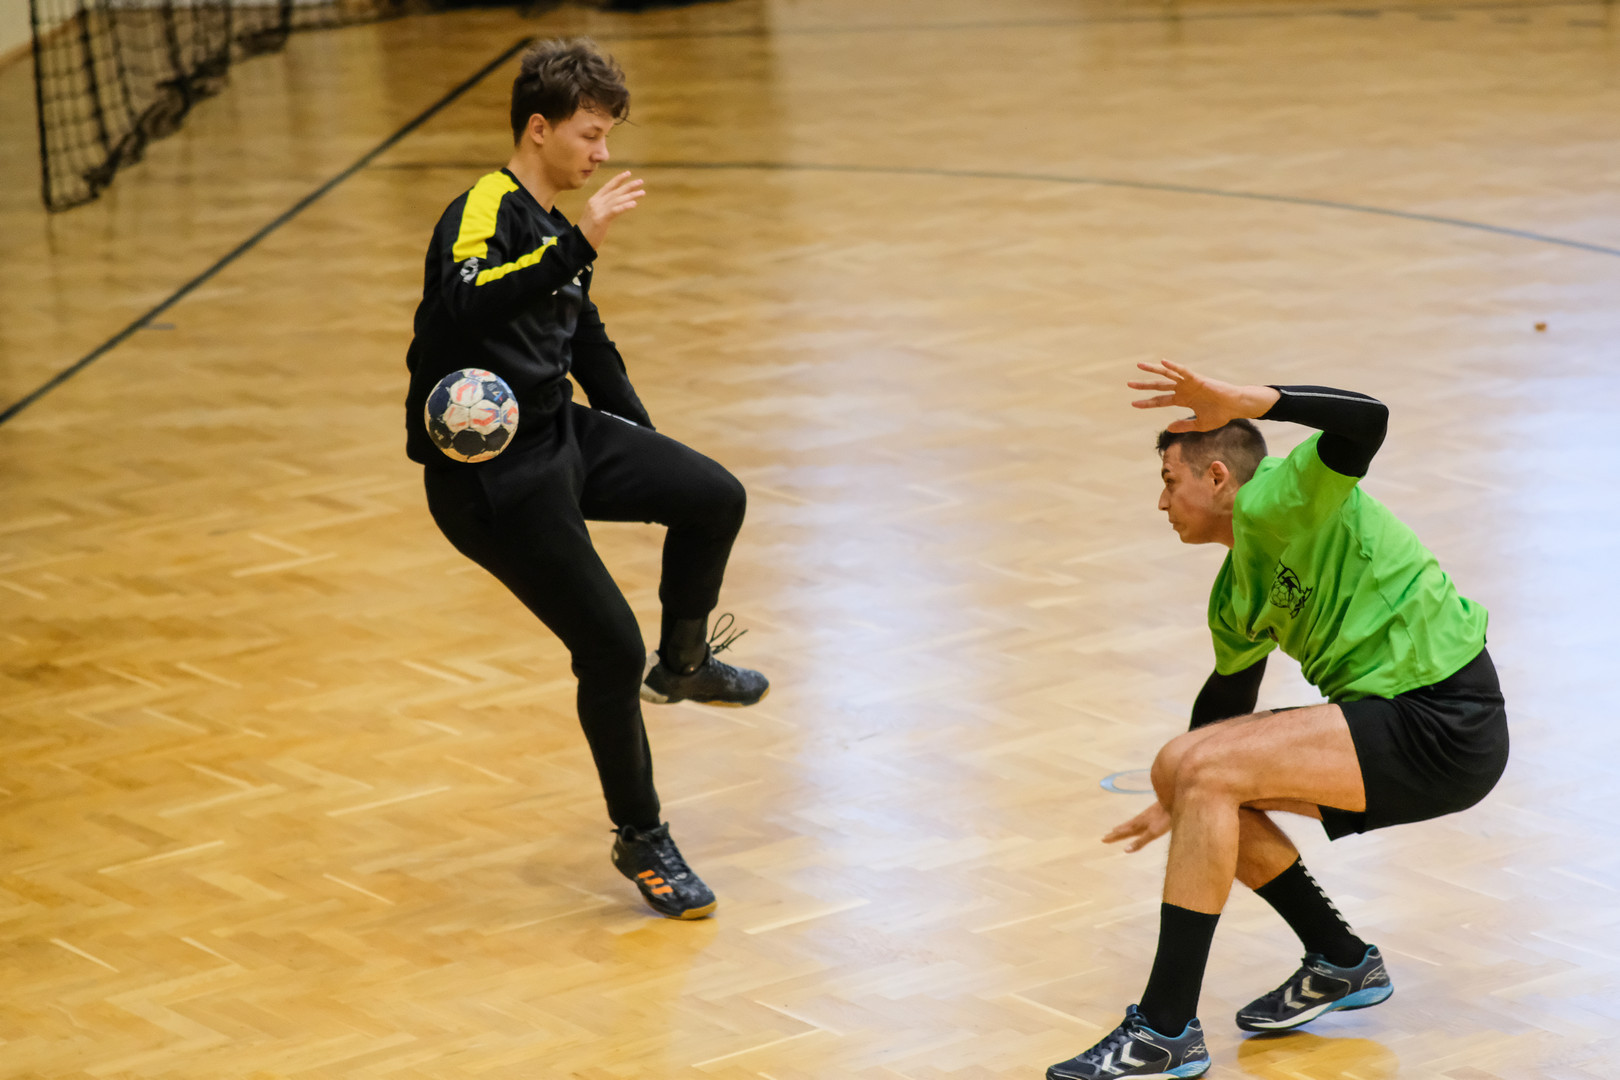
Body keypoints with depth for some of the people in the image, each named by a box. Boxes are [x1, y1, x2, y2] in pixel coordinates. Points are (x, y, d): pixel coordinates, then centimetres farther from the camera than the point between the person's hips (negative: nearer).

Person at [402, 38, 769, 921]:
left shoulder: (551, 232, 13)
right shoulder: (484, 213, -16)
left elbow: (586, 340, 27)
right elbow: (466, 303, -38)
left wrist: (649, 450, 25)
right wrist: (578, 243, -42)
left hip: (561, 436, 9)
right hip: (490, 475, -9)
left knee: (714, 498, 3)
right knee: (610, 649, -10)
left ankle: (681, 663, 30)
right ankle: (640, 841, 8)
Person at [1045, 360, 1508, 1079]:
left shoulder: (1277, 499, -11)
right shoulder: (1234, 595, 16)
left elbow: (1365, 420, -29)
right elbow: (1225, 703, 30)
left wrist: (1239, 399, -35)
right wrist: (1181, 806, 41)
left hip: (1441, 722, -10)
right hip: (1394, 721, 10)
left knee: (1206, 770, -18)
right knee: (1186, 770, 11)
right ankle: (1340, 962, 20)